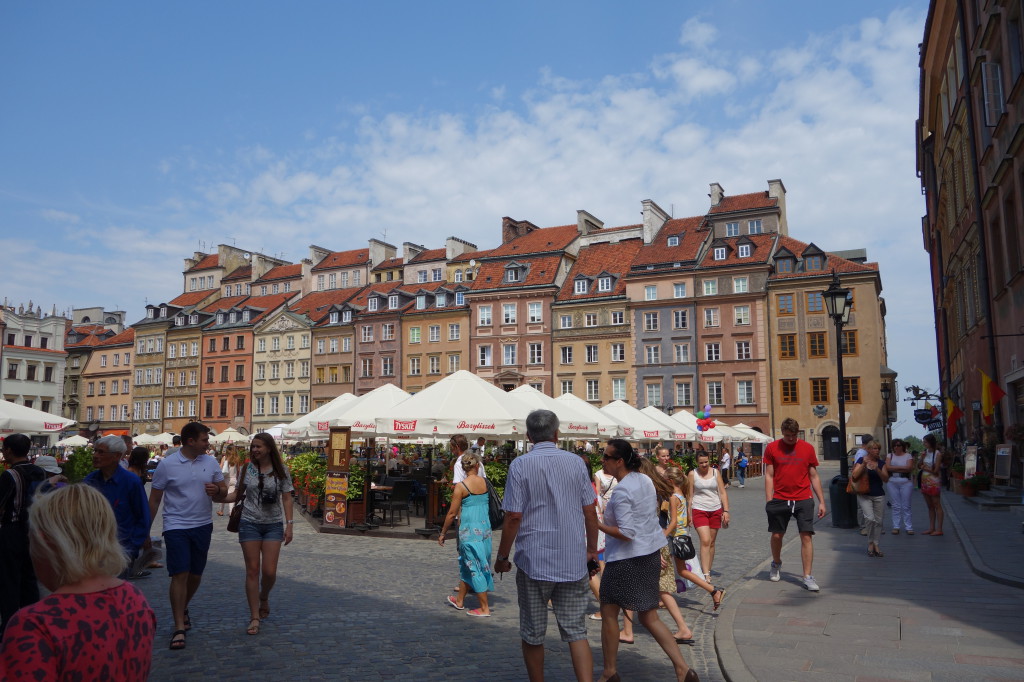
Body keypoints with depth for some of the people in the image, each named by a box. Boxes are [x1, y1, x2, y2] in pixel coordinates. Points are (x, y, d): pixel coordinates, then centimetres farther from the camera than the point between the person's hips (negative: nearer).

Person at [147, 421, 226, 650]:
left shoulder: (210, 462, 3)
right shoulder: (166, 464, -7)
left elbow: (223, 491, 10)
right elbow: (154, 499, -1)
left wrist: (217, 490, -14)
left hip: (203, 526, 4)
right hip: (176, 526, -4)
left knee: (196, 575, 14)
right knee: (179, 575, -9)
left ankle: (183, 609, 41)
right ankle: (179, 629, -2)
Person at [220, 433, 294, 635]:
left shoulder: (280, 471, -1)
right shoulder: (247, 469, 1)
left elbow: (286, 499, 1)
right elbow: (237, 495, 4)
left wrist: (289, 524, -4)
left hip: (273, 524, 0)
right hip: (249, 523, 1)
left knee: (269, 571, -3)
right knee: (252, 570, 2)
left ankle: (264, 598, 31)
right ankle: (254, 617, 11)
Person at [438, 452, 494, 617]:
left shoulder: (461, 486, -12)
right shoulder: (484, 482, 1)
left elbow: (452, 513, -9)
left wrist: (442, 533, 4)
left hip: (470, 529, -6)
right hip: (485, 527, 6)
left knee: (474, 566, 4)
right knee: (466, 564, 20)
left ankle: (485, 608, 9)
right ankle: (460, 600, 34)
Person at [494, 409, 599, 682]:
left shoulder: (520, 465, -7)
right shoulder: (576, 462, 2)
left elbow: (514, 517, -11)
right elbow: (590, 512, 4)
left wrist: (502, 557, 0)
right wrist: (592, 549, 16)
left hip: (534, 561, -2)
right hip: (573, 562, 3)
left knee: (533, 633, 13)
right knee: (576, 631, 7)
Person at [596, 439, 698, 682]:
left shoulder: (621, 492, -20)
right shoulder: (645, 480, 7)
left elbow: (626, 533, -24)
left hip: (626, 559, -9)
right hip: (651, 554, 9)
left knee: (609, 614, 10)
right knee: (649, 617, 15)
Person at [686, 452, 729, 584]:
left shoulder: (715, 472, 4)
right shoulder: (692, 474, -2)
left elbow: (723, 493, 5)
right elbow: (690, 496, 1)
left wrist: (726, 511, -2)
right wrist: (689, 514, -1)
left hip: (716, 510, 3)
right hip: (699, 510, -3)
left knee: (712, 542, 9)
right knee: (705, 541, -15)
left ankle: (708, 570, 22)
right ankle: (706, 574, -16)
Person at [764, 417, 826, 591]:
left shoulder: (807, 448, 3)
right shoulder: (772, 448, 0)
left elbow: (814, 476, 8)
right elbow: (769, 476, 1)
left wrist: (821, 501, 5)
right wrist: (768, 501, -4)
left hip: (803, 500, 0)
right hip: (780, 499, 0)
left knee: (807, 536, -5)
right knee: (776, 535, 10)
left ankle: (808, 577, 2)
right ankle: (776, 565, 37)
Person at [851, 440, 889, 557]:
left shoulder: (881, 463, 7)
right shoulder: (861, 461, -1)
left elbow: (886, 479, -2)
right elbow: (854, 476, -12)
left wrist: (877, 469, -17)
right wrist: (863, 464, -20)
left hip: (879, 496, 3)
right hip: (864, 495, -3)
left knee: (878, 520, 4)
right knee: (870, 518, -16)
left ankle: (875, 545, 16)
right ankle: (870, 543, 2)